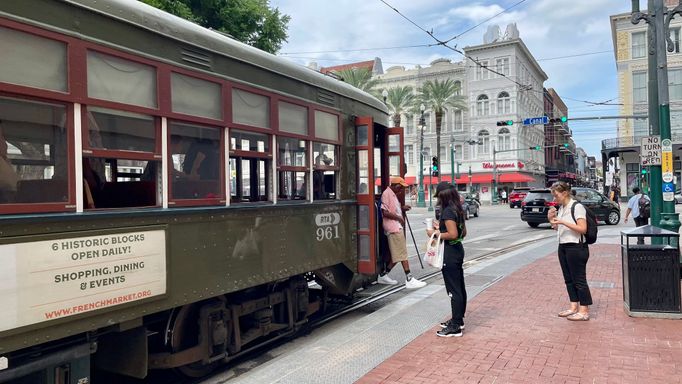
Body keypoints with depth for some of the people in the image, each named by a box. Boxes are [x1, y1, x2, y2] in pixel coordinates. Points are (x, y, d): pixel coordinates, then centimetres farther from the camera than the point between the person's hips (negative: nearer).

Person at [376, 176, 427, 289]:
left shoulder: (393, 194, 19)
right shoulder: (387, 193, -11)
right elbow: (385, 212, -18)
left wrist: (402, 209, 12)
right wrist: (399, 218, -12)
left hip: (397, 227, 10)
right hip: (393, 228, -10)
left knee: (397, 255, 11)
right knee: (402, 254, -8)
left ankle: (383, 275, 19)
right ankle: (409, 279, -6)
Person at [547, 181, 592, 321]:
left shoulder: (577, 207, -12)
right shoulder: (561, 208, 12)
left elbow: (583, 229, -19)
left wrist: (563, 222, -24)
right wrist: (551, 220, 2)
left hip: (576, 247, -9)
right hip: (563, 246, 9)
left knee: (579, 279, -2)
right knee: (569, 278, 13)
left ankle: (584, 311, 5)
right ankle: (574, 307, 23)